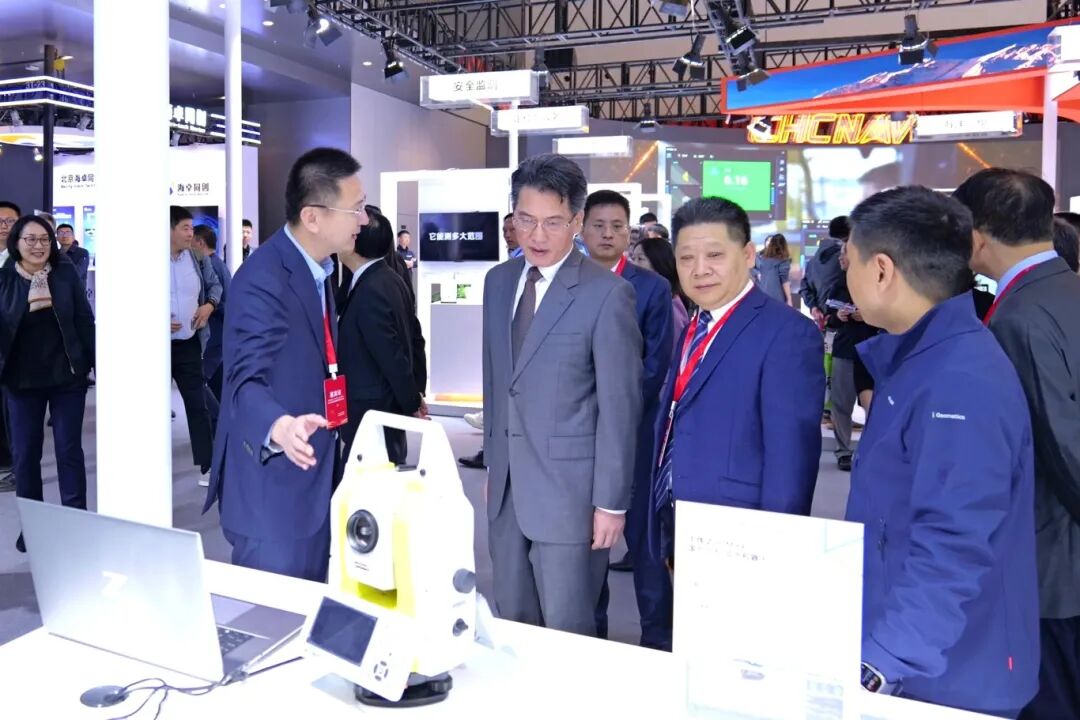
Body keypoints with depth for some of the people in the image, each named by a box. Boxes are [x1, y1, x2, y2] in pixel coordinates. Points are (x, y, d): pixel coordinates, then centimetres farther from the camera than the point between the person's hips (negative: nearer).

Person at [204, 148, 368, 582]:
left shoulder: (319, 268, 8)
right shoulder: (262, 279, -21)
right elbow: (246, 380, -30)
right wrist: (281, 428, -49)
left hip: (314, 481, 9)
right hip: (273, 491, -9)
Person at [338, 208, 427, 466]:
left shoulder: (370, 292, -22)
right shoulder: (389, 279, 6)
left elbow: (392, 356, -21)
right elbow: (415, 337, 11)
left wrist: (412, 403, -9)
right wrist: (416, 393, 14)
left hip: (373, 410, -9)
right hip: (389, 406, 9)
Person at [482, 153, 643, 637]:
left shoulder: (607, 293, -12)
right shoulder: (498, 281, 8)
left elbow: (620, 407, -12)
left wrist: (611, 501, -11)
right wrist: (492, 460, 15)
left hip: (569, 490, -6)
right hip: (506, 487, 6)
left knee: (567, 634, 6)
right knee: (511, 625, 17)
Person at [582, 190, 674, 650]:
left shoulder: (652, 288, 0)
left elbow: (656, 365, -4)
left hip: (635, 428, -2)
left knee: (643, 534, 4)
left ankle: (657, 637, 17)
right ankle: (590, 631, 25)